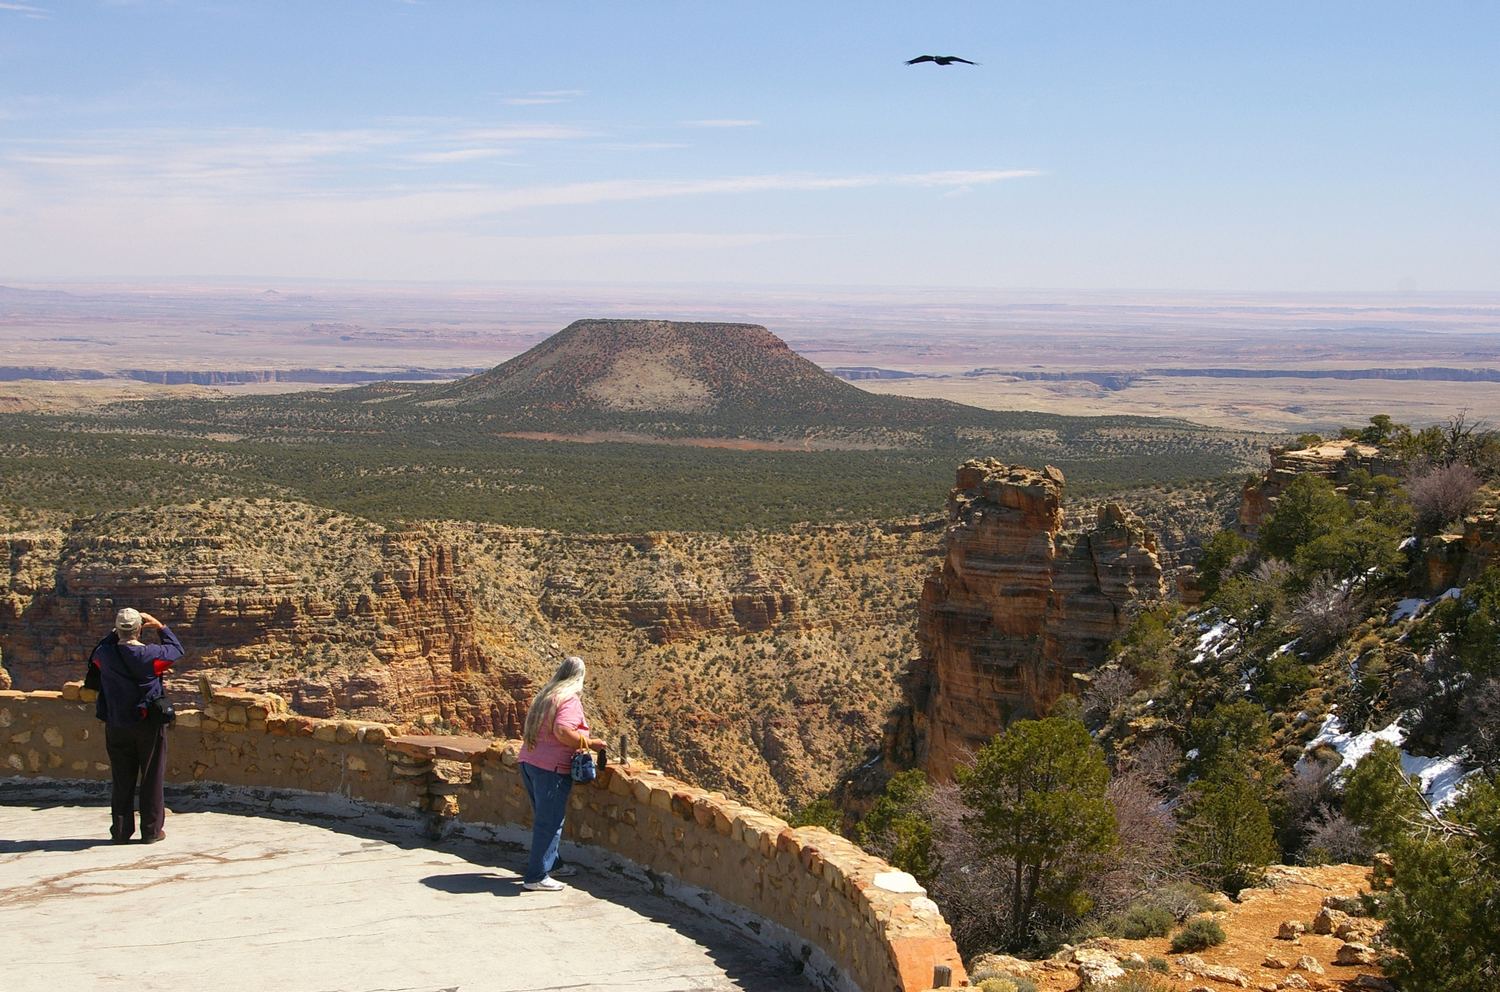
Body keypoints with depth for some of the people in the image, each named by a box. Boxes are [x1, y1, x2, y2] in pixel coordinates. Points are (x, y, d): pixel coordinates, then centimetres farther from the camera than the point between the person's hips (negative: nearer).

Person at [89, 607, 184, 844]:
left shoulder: (105, 655, -7)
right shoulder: (151, 655, -14)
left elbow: (96, 654, 18)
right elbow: (176, 649, 5)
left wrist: (115, 633, 16)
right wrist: (159, 626, 11)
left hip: (117, 727, 3)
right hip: (149, 725, -3)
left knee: (122, 780, 10)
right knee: (152, 779, 6)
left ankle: (121, 830, 13)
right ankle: (151, 830, 9)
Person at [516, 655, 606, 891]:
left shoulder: (545, 695, 14)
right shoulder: (570, 700, -12)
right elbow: (562, 732, -26)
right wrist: (589, 743, -15)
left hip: (529, 761, 9)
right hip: (551, 768, -9)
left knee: (544, 819, 20)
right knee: (549, 823, -3)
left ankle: (550, 864, 32)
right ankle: (536, 877, -2)